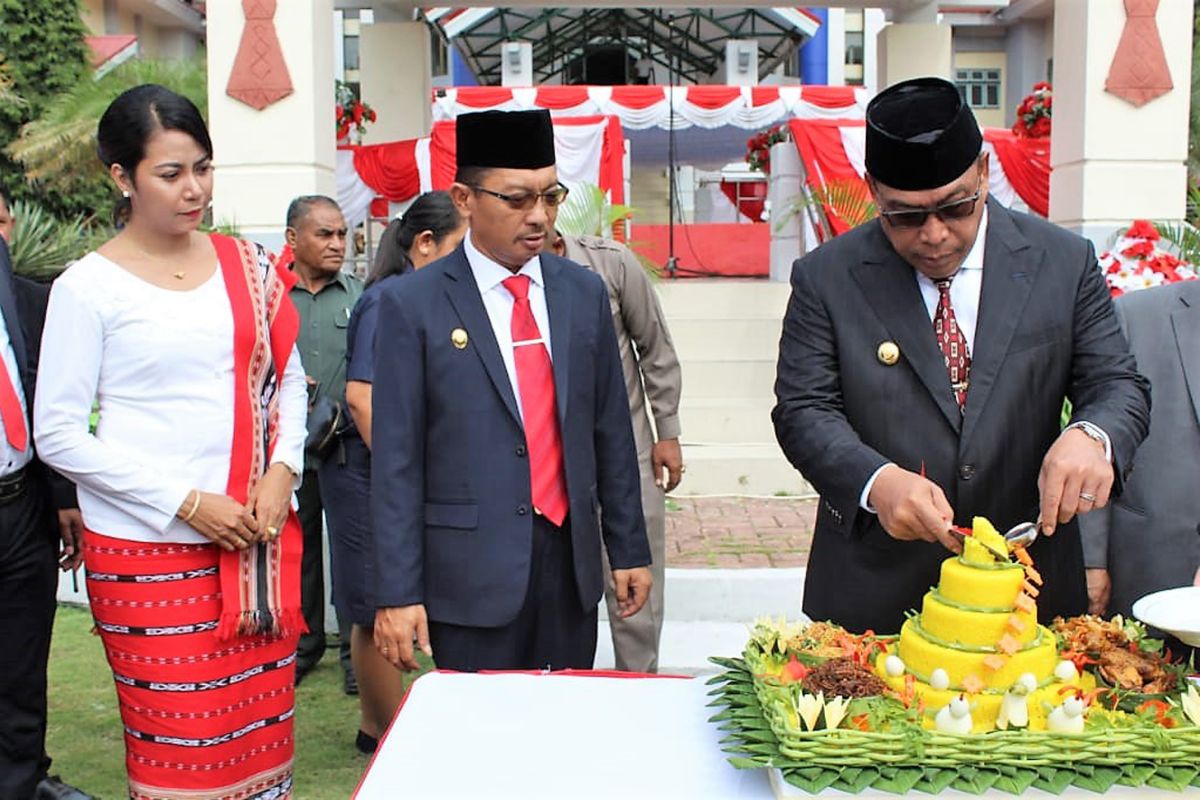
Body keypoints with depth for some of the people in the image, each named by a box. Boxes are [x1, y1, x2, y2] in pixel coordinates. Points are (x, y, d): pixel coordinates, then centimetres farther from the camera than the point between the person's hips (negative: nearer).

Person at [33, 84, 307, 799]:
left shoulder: (248, 267, 7)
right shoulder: (89, 287, -4)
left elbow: (288, 379, 14)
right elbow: (58, 434, -5)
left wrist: (282, 472, -4)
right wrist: (186, 502, -12)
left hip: (259, 536, 4)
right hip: (147, 549, -3)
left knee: (263, 724, 9)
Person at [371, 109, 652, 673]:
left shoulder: (584, 292, 6)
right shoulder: (413, 304, -6)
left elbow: (610, 431, 9)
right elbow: (396, 459, -7)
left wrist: (629, 548, 10)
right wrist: (397, 593, -9)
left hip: (572, 563, 4)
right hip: (472, 573, -4)